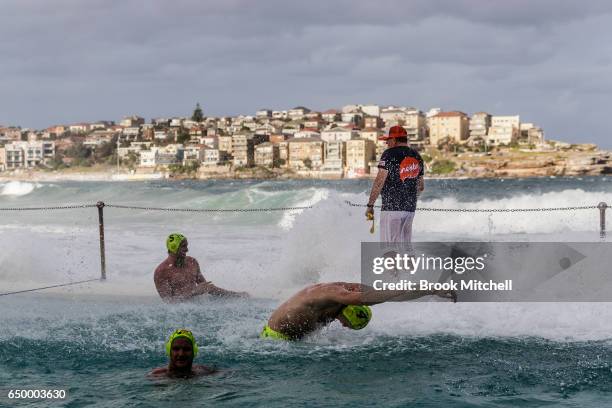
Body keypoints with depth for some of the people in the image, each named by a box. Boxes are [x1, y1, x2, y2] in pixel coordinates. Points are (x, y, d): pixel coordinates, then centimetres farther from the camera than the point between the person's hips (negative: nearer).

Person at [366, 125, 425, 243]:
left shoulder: (390, 154, -7)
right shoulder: (416, 156, 14)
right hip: (410, 209, 7)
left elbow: (379, 181, -14)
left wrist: (370, 205, -10)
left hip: (392, 208, -7)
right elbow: (421, 187, 19)